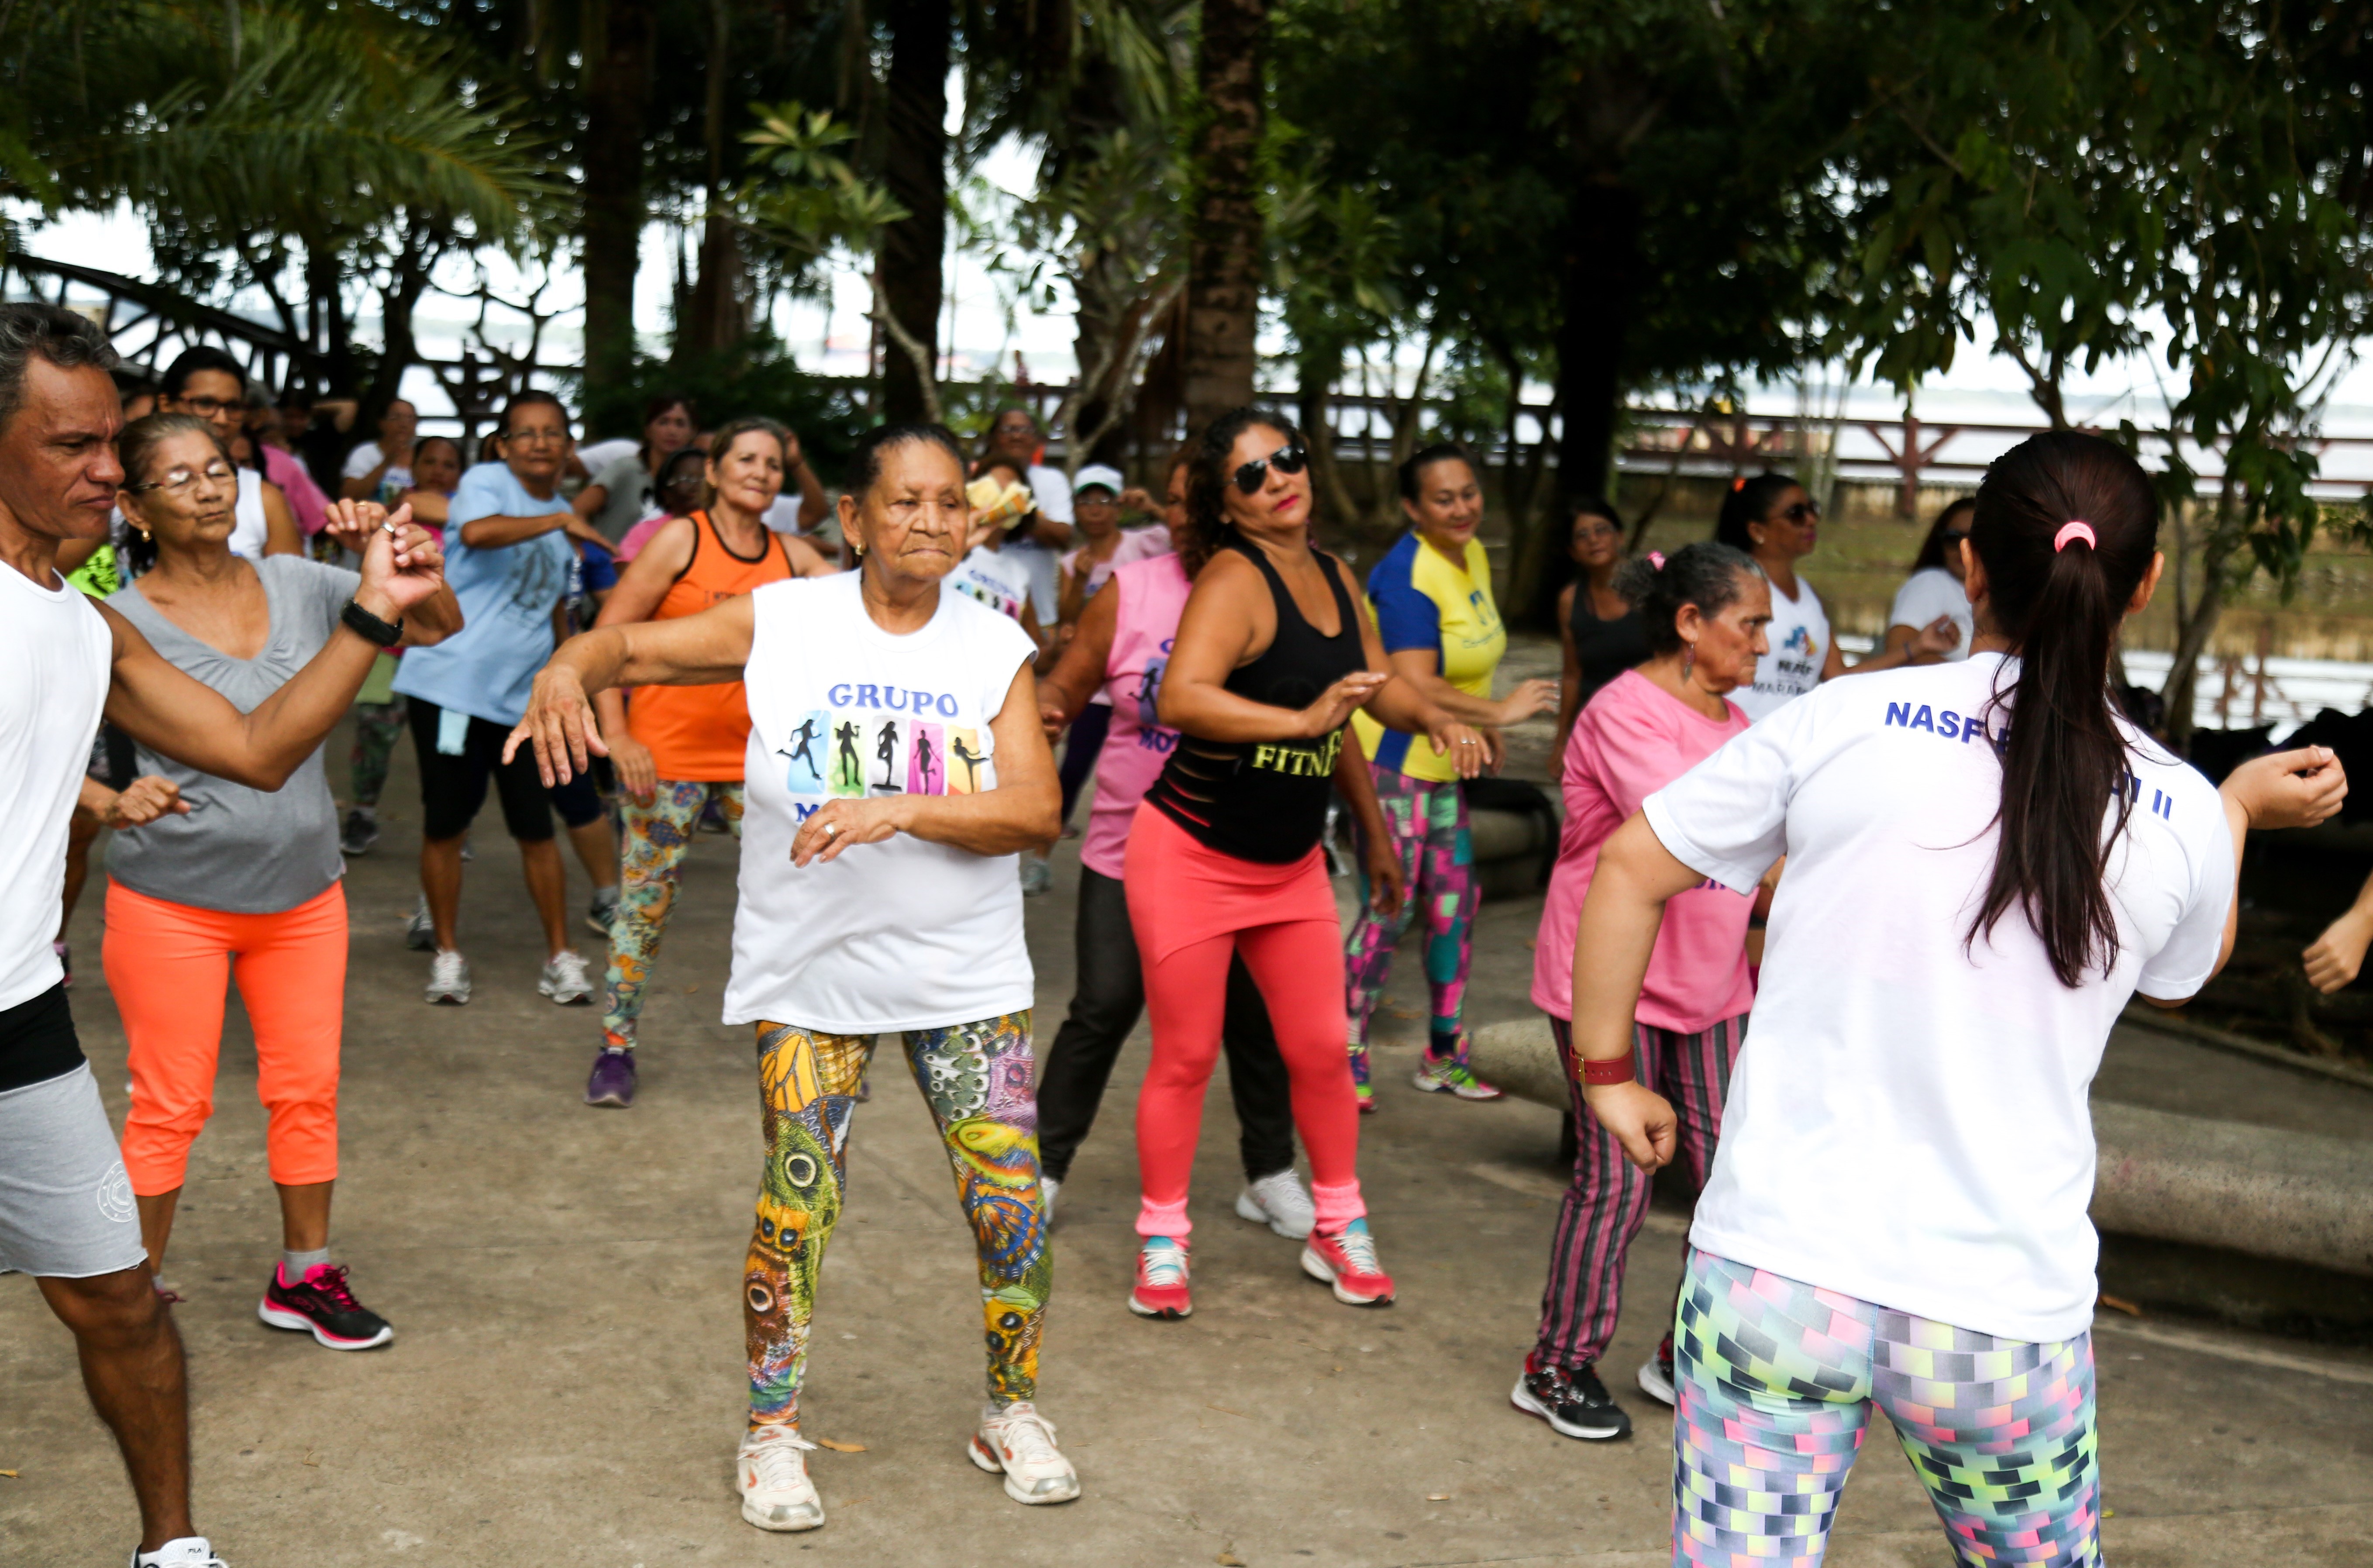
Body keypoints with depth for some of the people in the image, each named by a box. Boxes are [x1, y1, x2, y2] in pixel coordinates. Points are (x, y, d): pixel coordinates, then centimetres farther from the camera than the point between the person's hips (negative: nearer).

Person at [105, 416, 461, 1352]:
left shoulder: (297, 586, 0)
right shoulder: (124, 623, -12)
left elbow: (438, 623, 1)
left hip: (304, 894, 5)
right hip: (173, 902, -4)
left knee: (308, 1089, 11)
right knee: (171, 1106, 2)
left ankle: (305, 1277, 27)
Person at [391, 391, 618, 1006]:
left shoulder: (561, 517, 15)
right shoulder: (487, 482, -5)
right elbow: (477, 531, -30)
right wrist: (559, 520, -26)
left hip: (523, 698, 5)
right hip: (451, 683, -4)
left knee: (536, 829, 3)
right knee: (445, 824, 3)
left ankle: (560, 955, 15)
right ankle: (447, 953, 16)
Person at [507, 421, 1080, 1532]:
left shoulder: (996, 648, -3)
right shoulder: (784, 622, -5)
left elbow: (1036, 811, -12)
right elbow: (635, 645, -2)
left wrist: (899, 811, -26)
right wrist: (567, 670, -26)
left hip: (965, 975, 1)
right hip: (809, 970, -1)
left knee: (1011, 1203, 2)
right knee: (797, 1208, 0)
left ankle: (1012, 1415, 25)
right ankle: (773, 1434, 20)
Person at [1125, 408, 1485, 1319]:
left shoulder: (1335, 577, 4)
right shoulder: (1235, 579, -21)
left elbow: (1375, 679, 20)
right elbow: (1180, 699, -37)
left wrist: (1435, 720, 1)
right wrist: (1302, 720, -44)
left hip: (1291, 861, 7)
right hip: (1191, 857, -7)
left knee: (1322, 1048, 9)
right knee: (1186, 1057, 3)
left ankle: (1338, 1227, 26)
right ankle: (1162, 1242, 19)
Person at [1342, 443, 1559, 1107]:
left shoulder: (1472, 555, 8)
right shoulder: (1409, 575, -21)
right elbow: (1414, 687, -28)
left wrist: (1482, 728, 12)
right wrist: (1499, 712, -23)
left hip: (1442, 764, 9)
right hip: (1390, 760, -9)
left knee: (1455, 902, 12)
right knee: (1391, 909, -9)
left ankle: (1444, 1056, 24)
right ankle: (1347, 1057, 3)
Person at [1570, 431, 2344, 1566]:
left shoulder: (1846, 720, -5)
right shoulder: (2180, 816, 0)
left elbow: (1629, 868, 0)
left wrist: (1608, 1070, 12)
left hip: (1772, 1269, -1)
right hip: (2005, 1318, 1)